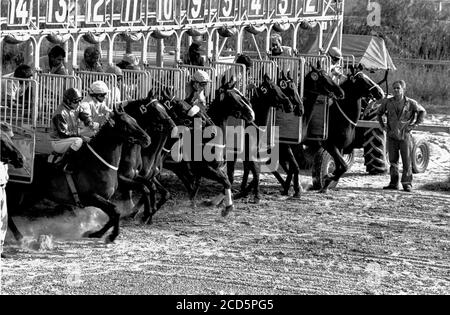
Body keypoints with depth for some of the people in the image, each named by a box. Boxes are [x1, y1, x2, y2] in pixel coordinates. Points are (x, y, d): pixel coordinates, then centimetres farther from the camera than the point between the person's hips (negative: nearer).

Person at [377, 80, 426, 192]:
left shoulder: (410, 103, -3)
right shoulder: (387, 102, 2)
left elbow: (422, 112, 9)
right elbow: (379, 113, 19)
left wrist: (415, 124, 1)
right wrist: (382, 125, 8)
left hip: (405, 135, -2)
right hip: (392, 136, 2)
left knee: (407, 160, -2)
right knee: (393, 160, 7)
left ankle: (407, 184, 3)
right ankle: (394, 183, 14)